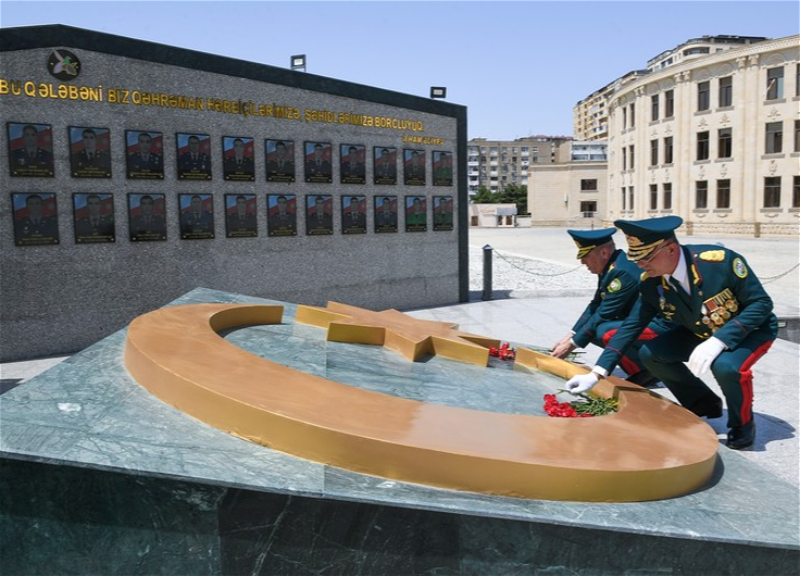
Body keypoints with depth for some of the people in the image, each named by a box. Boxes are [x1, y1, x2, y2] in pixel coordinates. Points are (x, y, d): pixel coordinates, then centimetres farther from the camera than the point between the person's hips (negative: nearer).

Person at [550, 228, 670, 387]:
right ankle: (639, 370, 8)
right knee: (591, 329, 6)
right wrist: (570, 336, 1)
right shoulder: (610, 267, 4)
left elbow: (603, 315, -23)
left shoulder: (622, 272, -24)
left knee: (605, 332, -29)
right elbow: (594, 306, 7)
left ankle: (646, 373, -8)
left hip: (661, 327, -10)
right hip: (641, 321, 10)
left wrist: (572, 344, -15)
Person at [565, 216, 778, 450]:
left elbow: (762, 303, -25)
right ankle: (704, 405, 12)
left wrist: (719, 341, -39)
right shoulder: (650, 283, -18)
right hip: (701, 331, 5)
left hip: (750, 328, -5)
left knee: (727, 366, -35)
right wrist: (597, 373, -22)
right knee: (650, 353, -13)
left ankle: (742, 424, -1)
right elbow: (631, 327, -13)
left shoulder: (720, 260, -33)